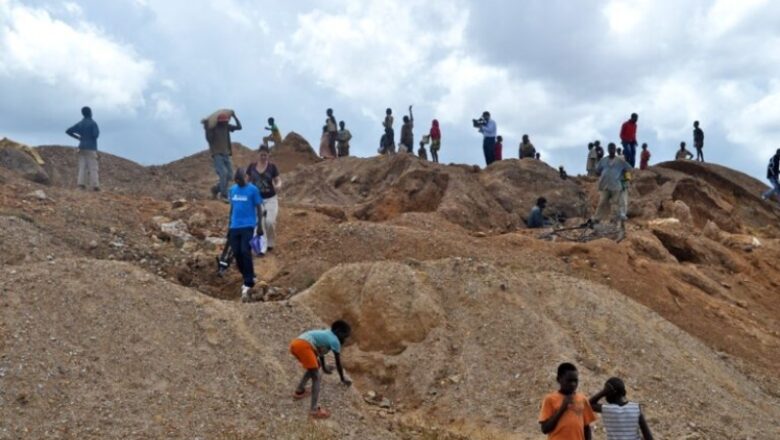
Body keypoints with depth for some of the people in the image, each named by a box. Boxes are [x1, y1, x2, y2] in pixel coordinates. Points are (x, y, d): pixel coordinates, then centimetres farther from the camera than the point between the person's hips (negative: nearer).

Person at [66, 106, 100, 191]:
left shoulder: (80, 123, 10)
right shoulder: (93, 123, -7)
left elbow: (68, 131, 9)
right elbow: (96, 135, -18)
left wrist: (78, 137, 15)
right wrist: (98, 131, 4)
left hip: (82, 147, 5)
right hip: (91, 148, -5)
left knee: (82, 166, 4)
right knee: (93, 167, -6)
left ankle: (81, 183, -6)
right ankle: (95, 185, -11)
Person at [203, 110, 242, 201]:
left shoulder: (227, 127, 7)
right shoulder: (213, 128, -10)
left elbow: (239, 127, 5)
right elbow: (209, 139, -22)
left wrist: (234, 116, 0)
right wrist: (206, 127, -29)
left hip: (226, 154, 6)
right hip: (217, 155, -6)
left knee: (229, 175, 5)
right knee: (223, 173, -18)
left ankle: (215, 189, 25)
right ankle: (224, 195, -11)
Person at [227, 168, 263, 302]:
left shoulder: (253, 190, -4)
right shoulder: (232, 189, 11)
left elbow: (259, 208, -1)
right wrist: (229, 226, 18)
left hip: (248, 226, -5)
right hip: (235, 227, 5)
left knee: (245, 253, -14)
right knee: (237, 254, 4)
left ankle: (248, 284, -9)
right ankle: (248, 279, 23)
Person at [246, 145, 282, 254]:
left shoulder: (272, 166, -4)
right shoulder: (251, 166, 0)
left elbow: (278, 180, -5)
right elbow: (247, 181, 8)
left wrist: (278, 186, -27)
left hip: (270, 199, -1)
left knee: (270, 222, -10)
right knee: (259, 223, -2)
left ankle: (270, 243, 15)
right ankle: (262, 248, 3)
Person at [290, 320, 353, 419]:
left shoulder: (326, 334, 31)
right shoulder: (335, 341, 9)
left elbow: (320, 351, 47)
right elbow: (338, 363, 16)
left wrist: (324, 367, 62)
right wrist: (343, 378, 32)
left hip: (295, 344, 9)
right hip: (303, 346, -9)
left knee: (315, 366, 30)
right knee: (316, 378, -2)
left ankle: (299, 391, 35)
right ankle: (314, 410, -9)